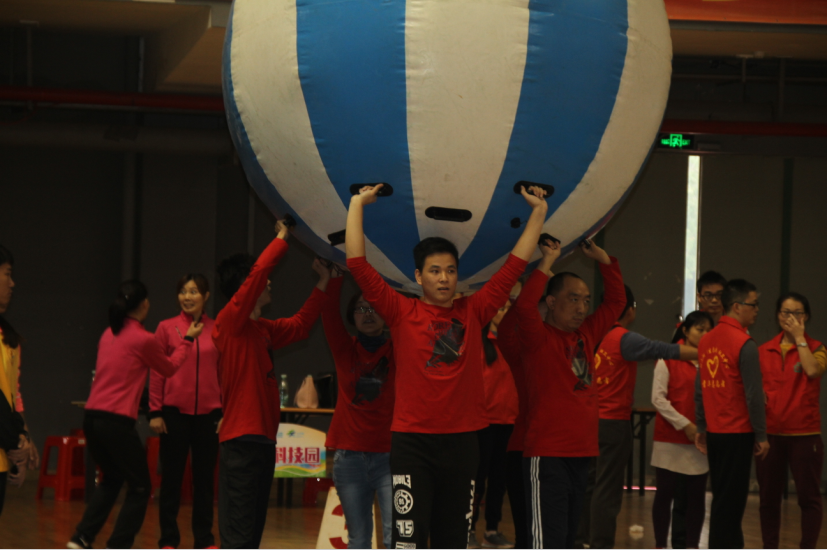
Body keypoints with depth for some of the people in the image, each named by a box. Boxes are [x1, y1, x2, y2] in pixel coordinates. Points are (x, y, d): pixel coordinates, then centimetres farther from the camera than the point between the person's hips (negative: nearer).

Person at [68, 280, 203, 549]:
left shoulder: (109, 334, 11)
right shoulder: (144, 339, -8)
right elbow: (169, 368, 9)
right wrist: (188, 339, 22)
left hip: (92, 417, 7)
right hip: (117, 422, -7)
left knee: (111, 480, 26)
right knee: (140, 488, 8)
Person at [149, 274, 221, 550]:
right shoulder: (167, 328, 0)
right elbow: (156, 372, 1)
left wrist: (226, 413, 4)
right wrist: (155, 412, -4)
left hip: (208, 413, 1)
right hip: (175, 412, -1)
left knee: (205, 476, 8)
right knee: (172, 477, 5)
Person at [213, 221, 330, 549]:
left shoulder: (263, 329, 16)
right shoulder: (231, 321, -9)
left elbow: (300, 326, 30)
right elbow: (259, 272, -19)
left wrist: (323, 283, 27)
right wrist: (282, 238, -8)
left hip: (262, 440, 10)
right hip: (241, 439, -10)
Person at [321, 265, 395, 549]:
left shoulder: (398, 352, 3)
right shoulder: (344, 350, 6)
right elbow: (329, 314, -7)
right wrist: (335, 276, -18)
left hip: (390, 456, -2)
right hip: (349, 457, 2)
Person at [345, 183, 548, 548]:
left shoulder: (473, 313, 7)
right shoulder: (401, 313, 0)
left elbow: (515, 264, 10)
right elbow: (357, 262, -4)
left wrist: (539, 212, 10)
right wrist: (357, 204, -2)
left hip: (462, 442, 3)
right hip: (412, 441, -3)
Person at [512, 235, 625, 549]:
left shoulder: (586, 335, 13)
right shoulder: (538, 338, -7)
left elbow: (616, 301, 21)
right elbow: (524, 305, -26)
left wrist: (602, 258, 10)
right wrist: (547, 263, -19)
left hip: (581, 455, 8)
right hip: (547, 457, -8)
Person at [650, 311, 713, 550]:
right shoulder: (668, 359, -3)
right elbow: (658, 399, -7)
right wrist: (685, 425, -12)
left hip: (700, 440, 3)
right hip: (670, 438, -3)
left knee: (697, 495, 5)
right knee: (664, 494, 3)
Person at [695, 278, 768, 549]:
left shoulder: (707, 340, 7)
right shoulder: (745, 344, -15)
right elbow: (753, 394, -16)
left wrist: (701, 428, 16)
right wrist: (761, 435, -9)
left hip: (714, 432, 7)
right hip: (738, 433, -7)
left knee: (723, 498, 15)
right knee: (730, 502, -3)